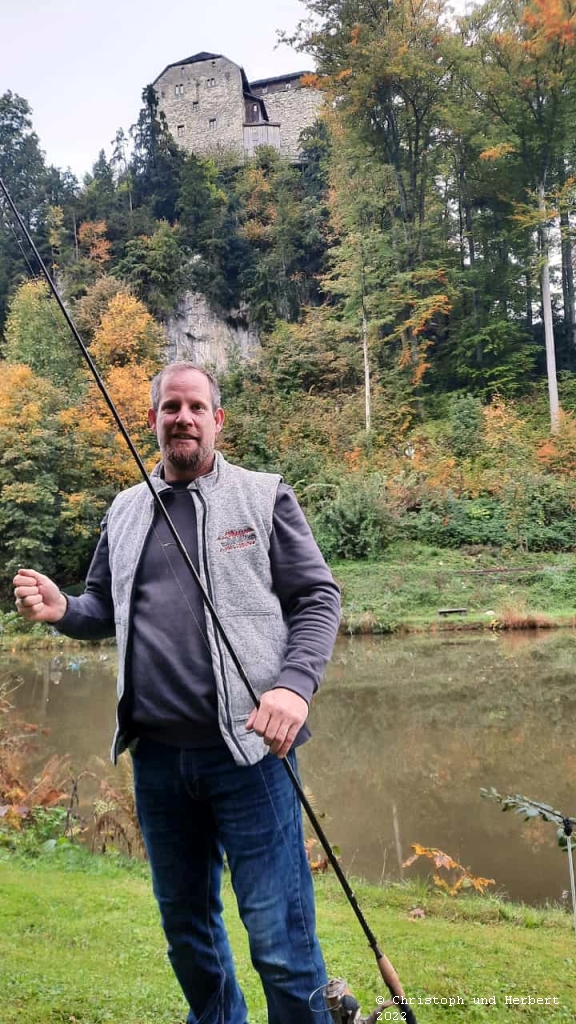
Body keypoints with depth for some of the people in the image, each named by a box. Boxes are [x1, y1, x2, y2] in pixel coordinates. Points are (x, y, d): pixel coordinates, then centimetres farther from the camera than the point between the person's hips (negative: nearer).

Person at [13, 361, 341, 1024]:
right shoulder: (125, 510, 13)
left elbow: (318, 599, -3)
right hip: (155, 754, 5)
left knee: (279, 937, 1)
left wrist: (295, 685, -18)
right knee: (185, 926, 21)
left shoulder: (264, 497, 1)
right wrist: (61, 610, -3)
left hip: (247, 747, -4)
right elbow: (106, 612, 19)